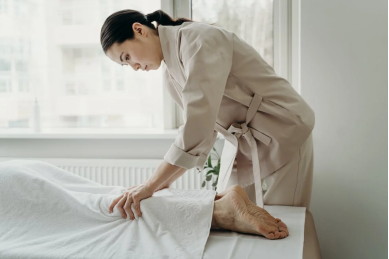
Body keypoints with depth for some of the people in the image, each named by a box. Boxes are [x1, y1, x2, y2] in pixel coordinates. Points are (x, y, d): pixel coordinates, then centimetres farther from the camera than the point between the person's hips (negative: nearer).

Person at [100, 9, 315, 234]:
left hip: (284, 131, -8)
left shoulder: (199, 39, -23)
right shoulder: (171, 76, 3)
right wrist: (165, 181, -3)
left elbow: (197, 126, -32)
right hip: (241, 141, 8)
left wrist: (151, 185, -30)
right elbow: (201, 129, 5)